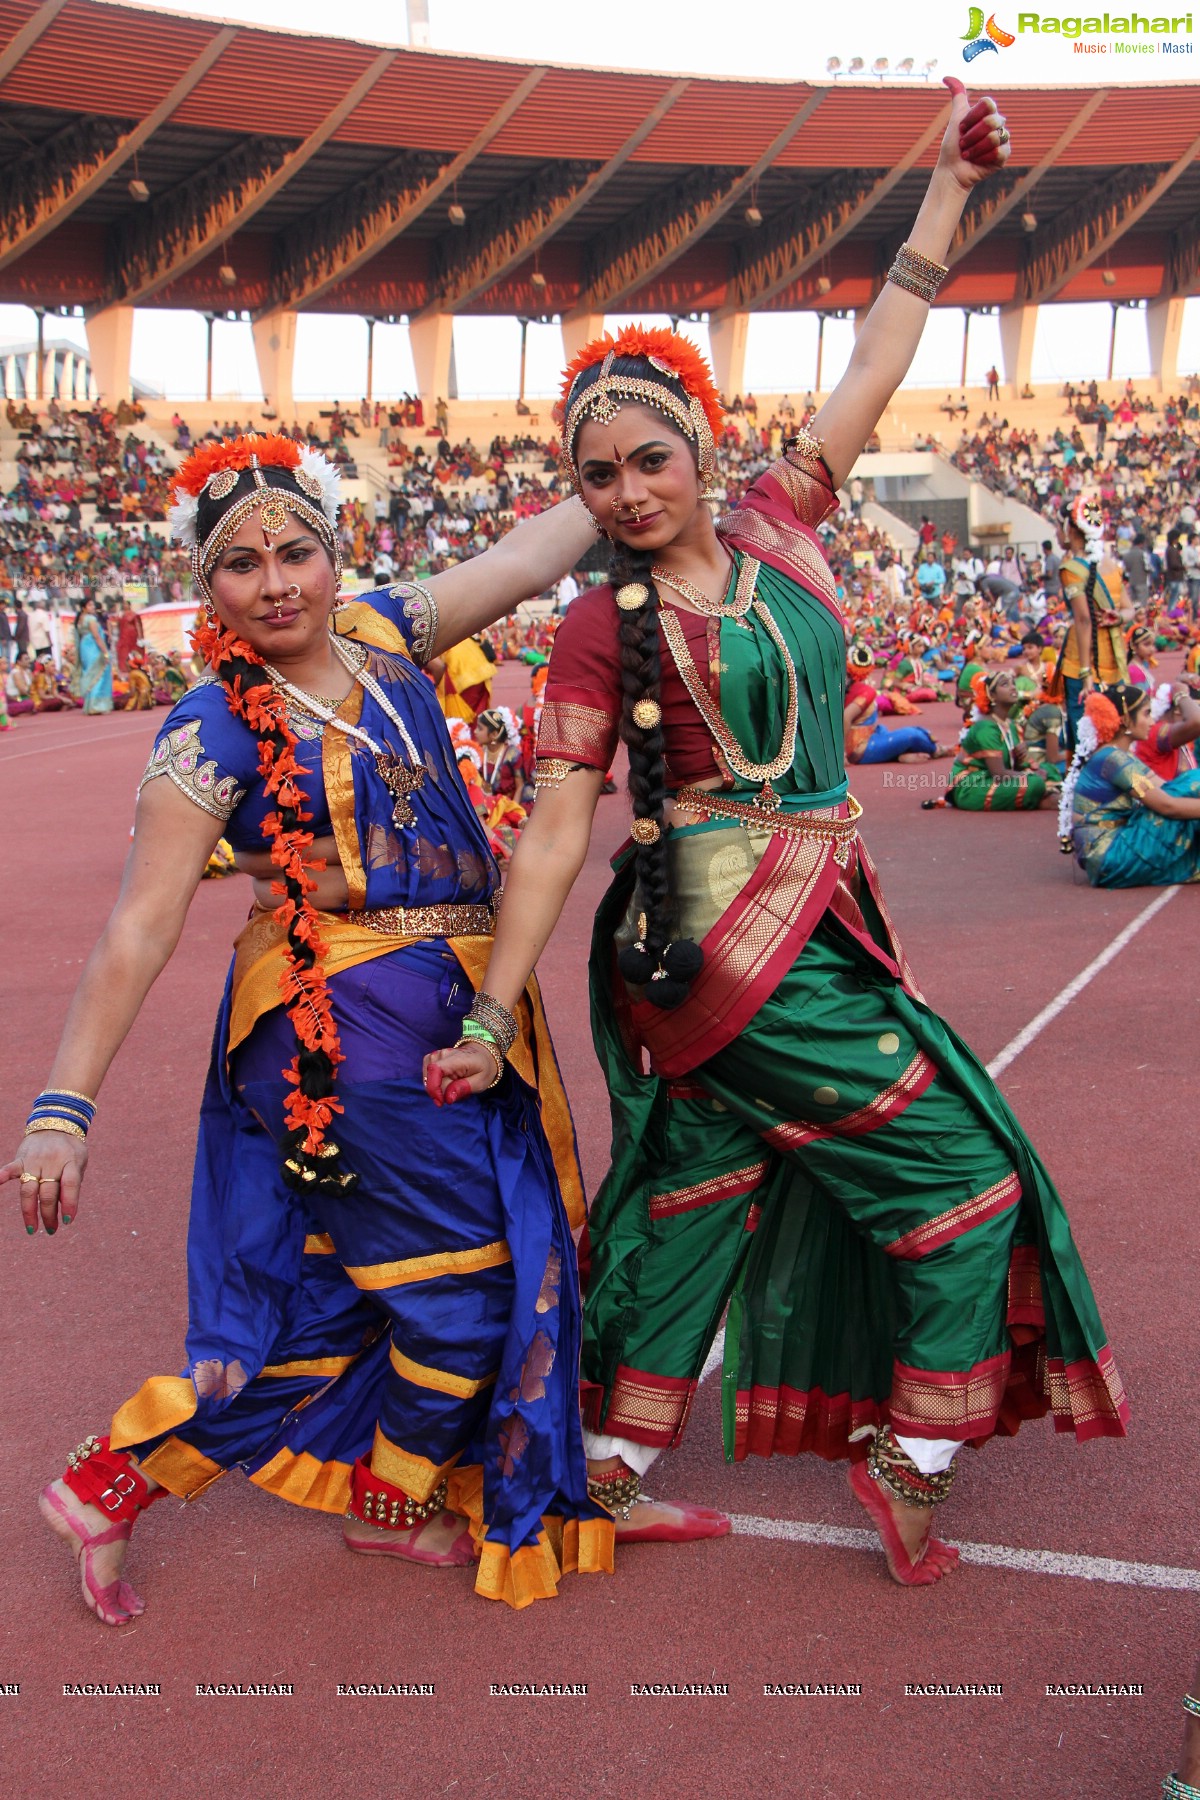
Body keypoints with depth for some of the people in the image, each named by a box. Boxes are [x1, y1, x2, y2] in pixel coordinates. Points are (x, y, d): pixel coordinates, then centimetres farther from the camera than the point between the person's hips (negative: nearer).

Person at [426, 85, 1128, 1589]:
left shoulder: (774, 529, 6)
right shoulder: (600, 631, -9)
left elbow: (874, 370, 11)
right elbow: (555, 834, -11)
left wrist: (949, 186, 13)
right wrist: (489, 1018, -12)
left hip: (811, 920, 6)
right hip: (737, 944, -6)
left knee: (689, 1209, 13)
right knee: (959, 1175, 1)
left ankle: (608, 1480, 27)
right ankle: (914, 1453, 17)